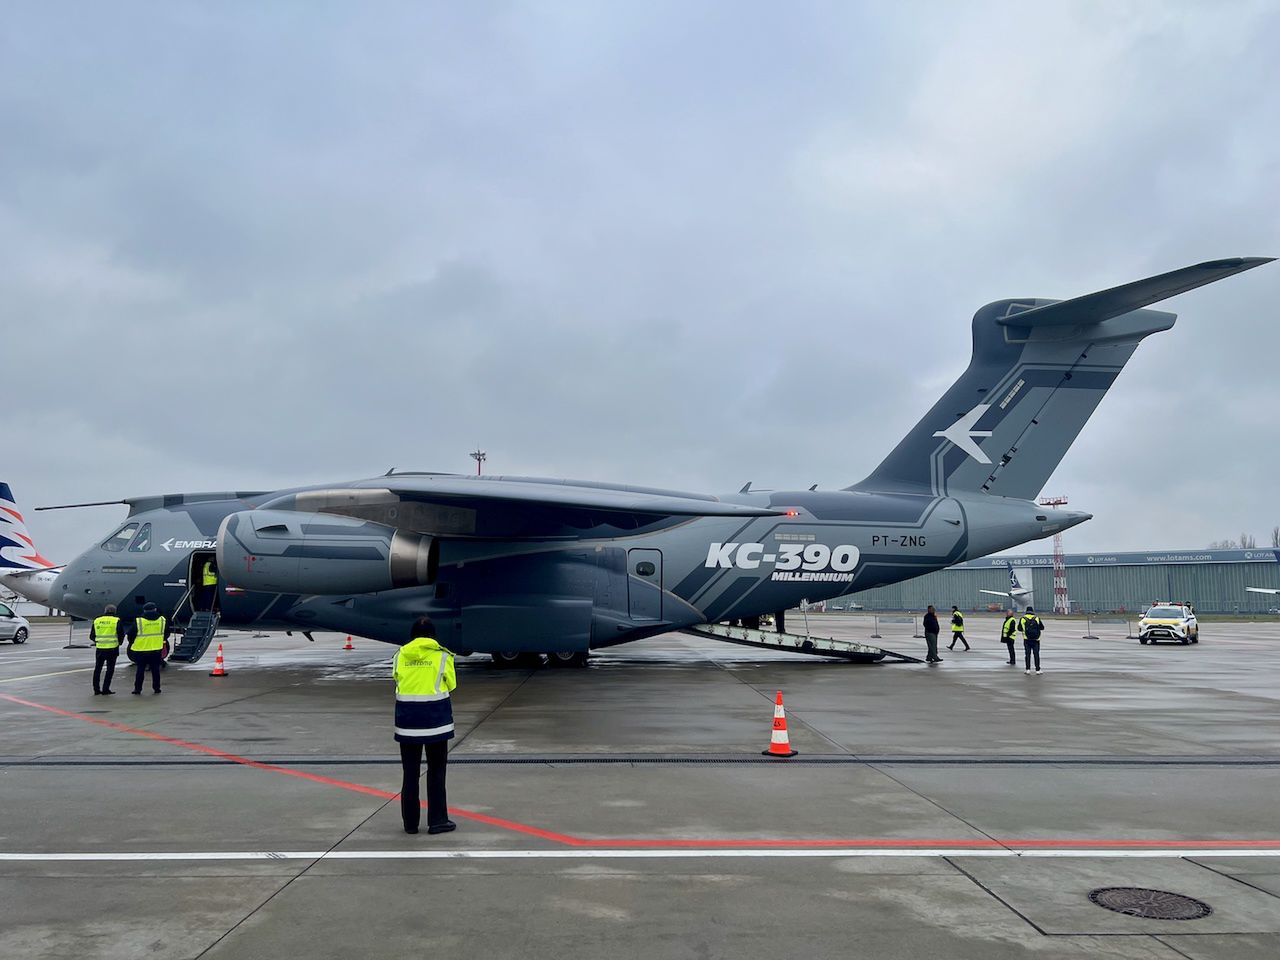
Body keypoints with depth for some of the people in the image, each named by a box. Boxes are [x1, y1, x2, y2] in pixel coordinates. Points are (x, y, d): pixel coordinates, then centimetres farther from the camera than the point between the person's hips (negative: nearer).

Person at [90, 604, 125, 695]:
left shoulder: (96, 620, 6)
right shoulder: (117, 621, -4)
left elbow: (92, 636, 10)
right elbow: (121, 634, -5)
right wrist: (119, 642, 14)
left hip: (100, 648, 3)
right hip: (112, 649, -3)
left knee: (97, 669, 13)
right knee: (110, 669, 5)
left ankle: (96, 689, 14)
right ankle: (105, 689, 3)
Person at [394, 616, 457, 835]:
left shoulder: (400, 655, 0)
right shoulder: (442, 656, -6)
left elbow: (397, 679, 8)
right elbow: (451, 684, 2)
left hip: (407, 718, 2)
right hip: (435, 717, -2)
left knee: (410, 771, 10)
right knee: (436, 771, 7)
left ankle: (410, 823, 15)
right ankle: (437, 821, 9)